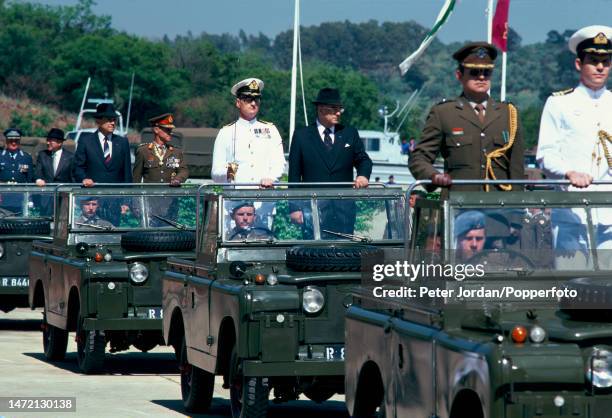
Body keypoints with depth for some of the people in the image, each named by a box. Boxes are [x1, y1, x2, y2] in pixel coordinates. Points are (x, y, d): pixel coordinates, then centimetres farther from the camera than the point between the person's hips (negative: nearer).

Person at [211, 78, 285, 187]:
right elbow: (216, 174, 7)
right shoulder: (226, 133, 12)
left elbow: (279, 163, 7)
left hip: (265, 190, 1)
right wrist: (227, 172, -15)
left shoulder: (270, 130, 17)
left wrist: (270, 178, -14)